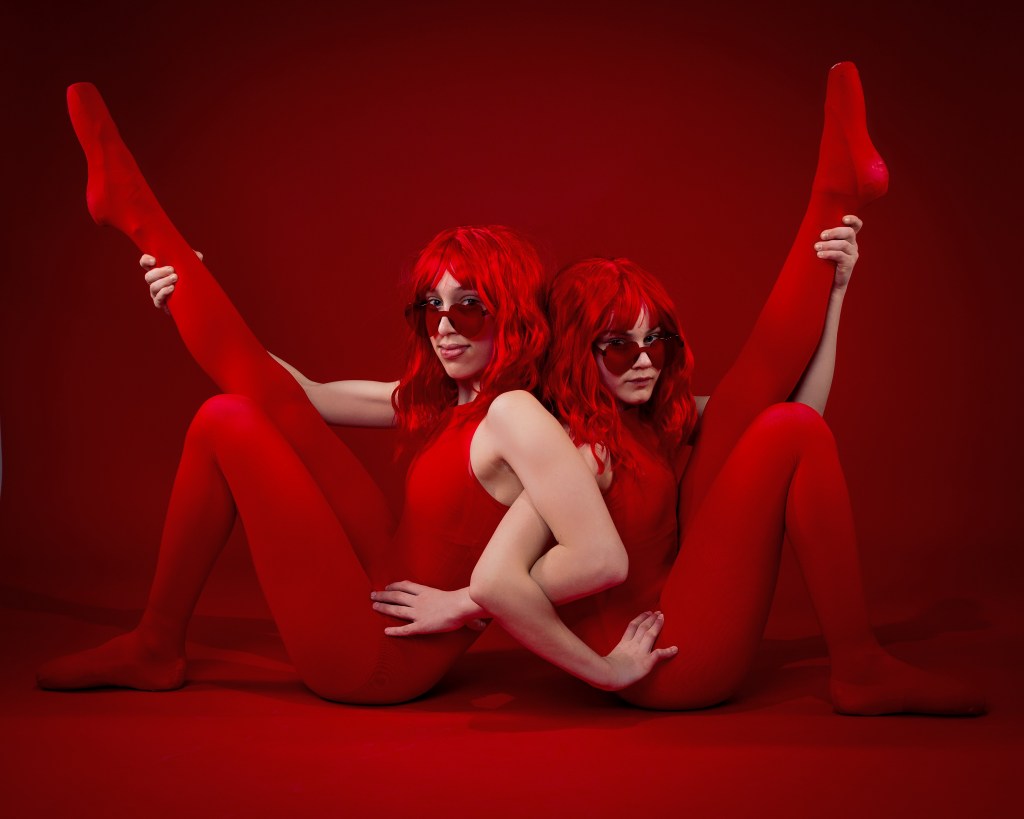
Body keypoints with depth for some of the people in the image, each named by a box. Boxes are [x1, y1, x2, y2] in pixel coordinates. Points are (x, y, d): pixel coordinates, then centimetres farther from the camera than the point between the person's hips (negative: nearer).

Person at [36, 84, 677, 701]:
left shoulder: (516, 414, -20)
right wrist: (191, 295, 12)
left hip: (375, 654, -8)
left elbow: (604, 558, -31)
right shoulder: (444, 398, 5)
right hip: (384, 585, 8)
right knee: (267, 396, 5)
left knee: (227, 423, -9)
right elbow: (314, 397, 12)